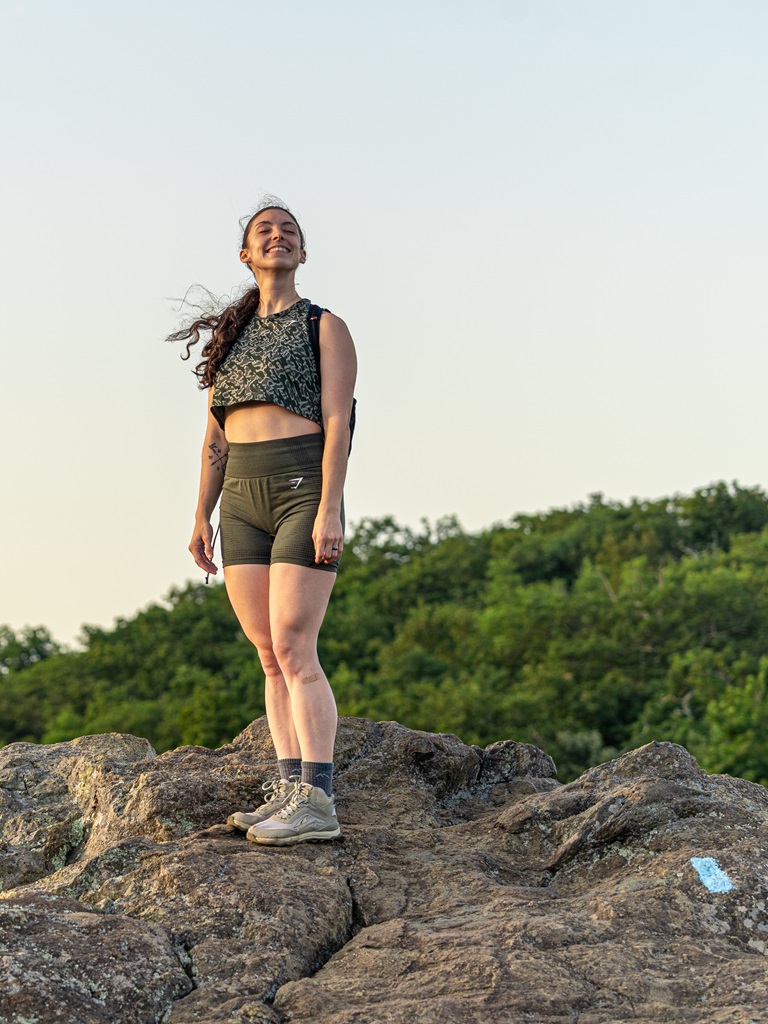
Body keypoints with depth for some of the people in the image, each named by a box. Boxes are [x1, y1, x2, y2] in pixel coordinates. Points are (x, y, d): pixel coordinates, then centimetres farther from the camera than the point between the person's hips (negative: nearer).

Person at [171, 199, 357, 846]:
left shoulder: (324, 327, 3)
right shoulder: (231, 336, 19)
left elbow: (337, 422, -7)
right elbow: (216, 435, 16)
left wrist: (329, 509, -17)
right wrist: (203, 515, 8)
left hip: (304, 489, -6)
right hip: (241, 501, 6)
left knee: (292, 649, -14)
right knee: (271, 657, 3)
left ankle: (317, 801, -15)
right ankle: (289, 792, 5)